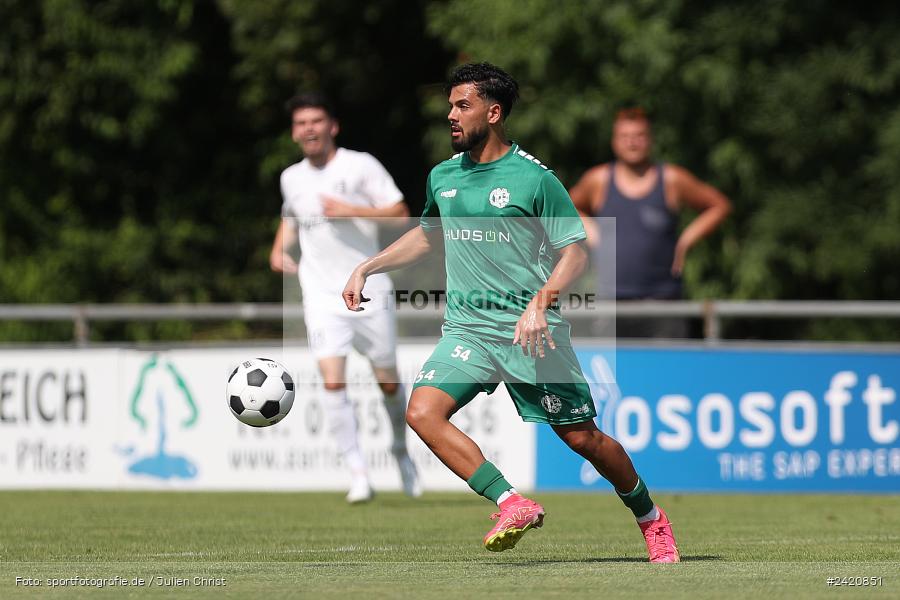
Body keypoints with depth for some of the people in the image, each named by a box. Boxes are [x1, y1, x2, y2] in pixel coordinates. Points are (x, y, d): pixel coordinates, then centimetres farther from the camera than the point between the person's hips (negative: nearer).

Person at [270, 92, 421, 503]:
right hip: (321, 295, 2)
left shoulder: (360, 165, -4)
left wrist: (350, 210, -19)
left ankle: (401, 453, 33)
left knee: (387, 380, 6)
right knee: (333, 380, -15)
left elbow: (400, 214, -8)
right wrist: (280, 248, 12)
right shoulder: (291, 178, 10)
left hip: (369, 290, -2)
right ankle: (358, 473, -14)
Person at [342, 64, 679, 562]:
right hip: (466, 329, 4)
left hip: (529, 332, -4)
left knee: (582, 437, 0)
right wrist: (366, 268, 21)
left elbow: (575, 251, -7)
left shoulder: (533, 178, -8)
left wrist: (541, 302, -22)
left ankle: (650, 518, 26)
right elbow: (427, 235, 28)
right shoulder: (442, 177, 9)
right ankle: (513, 506, -20)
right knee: (422, 413, -21)